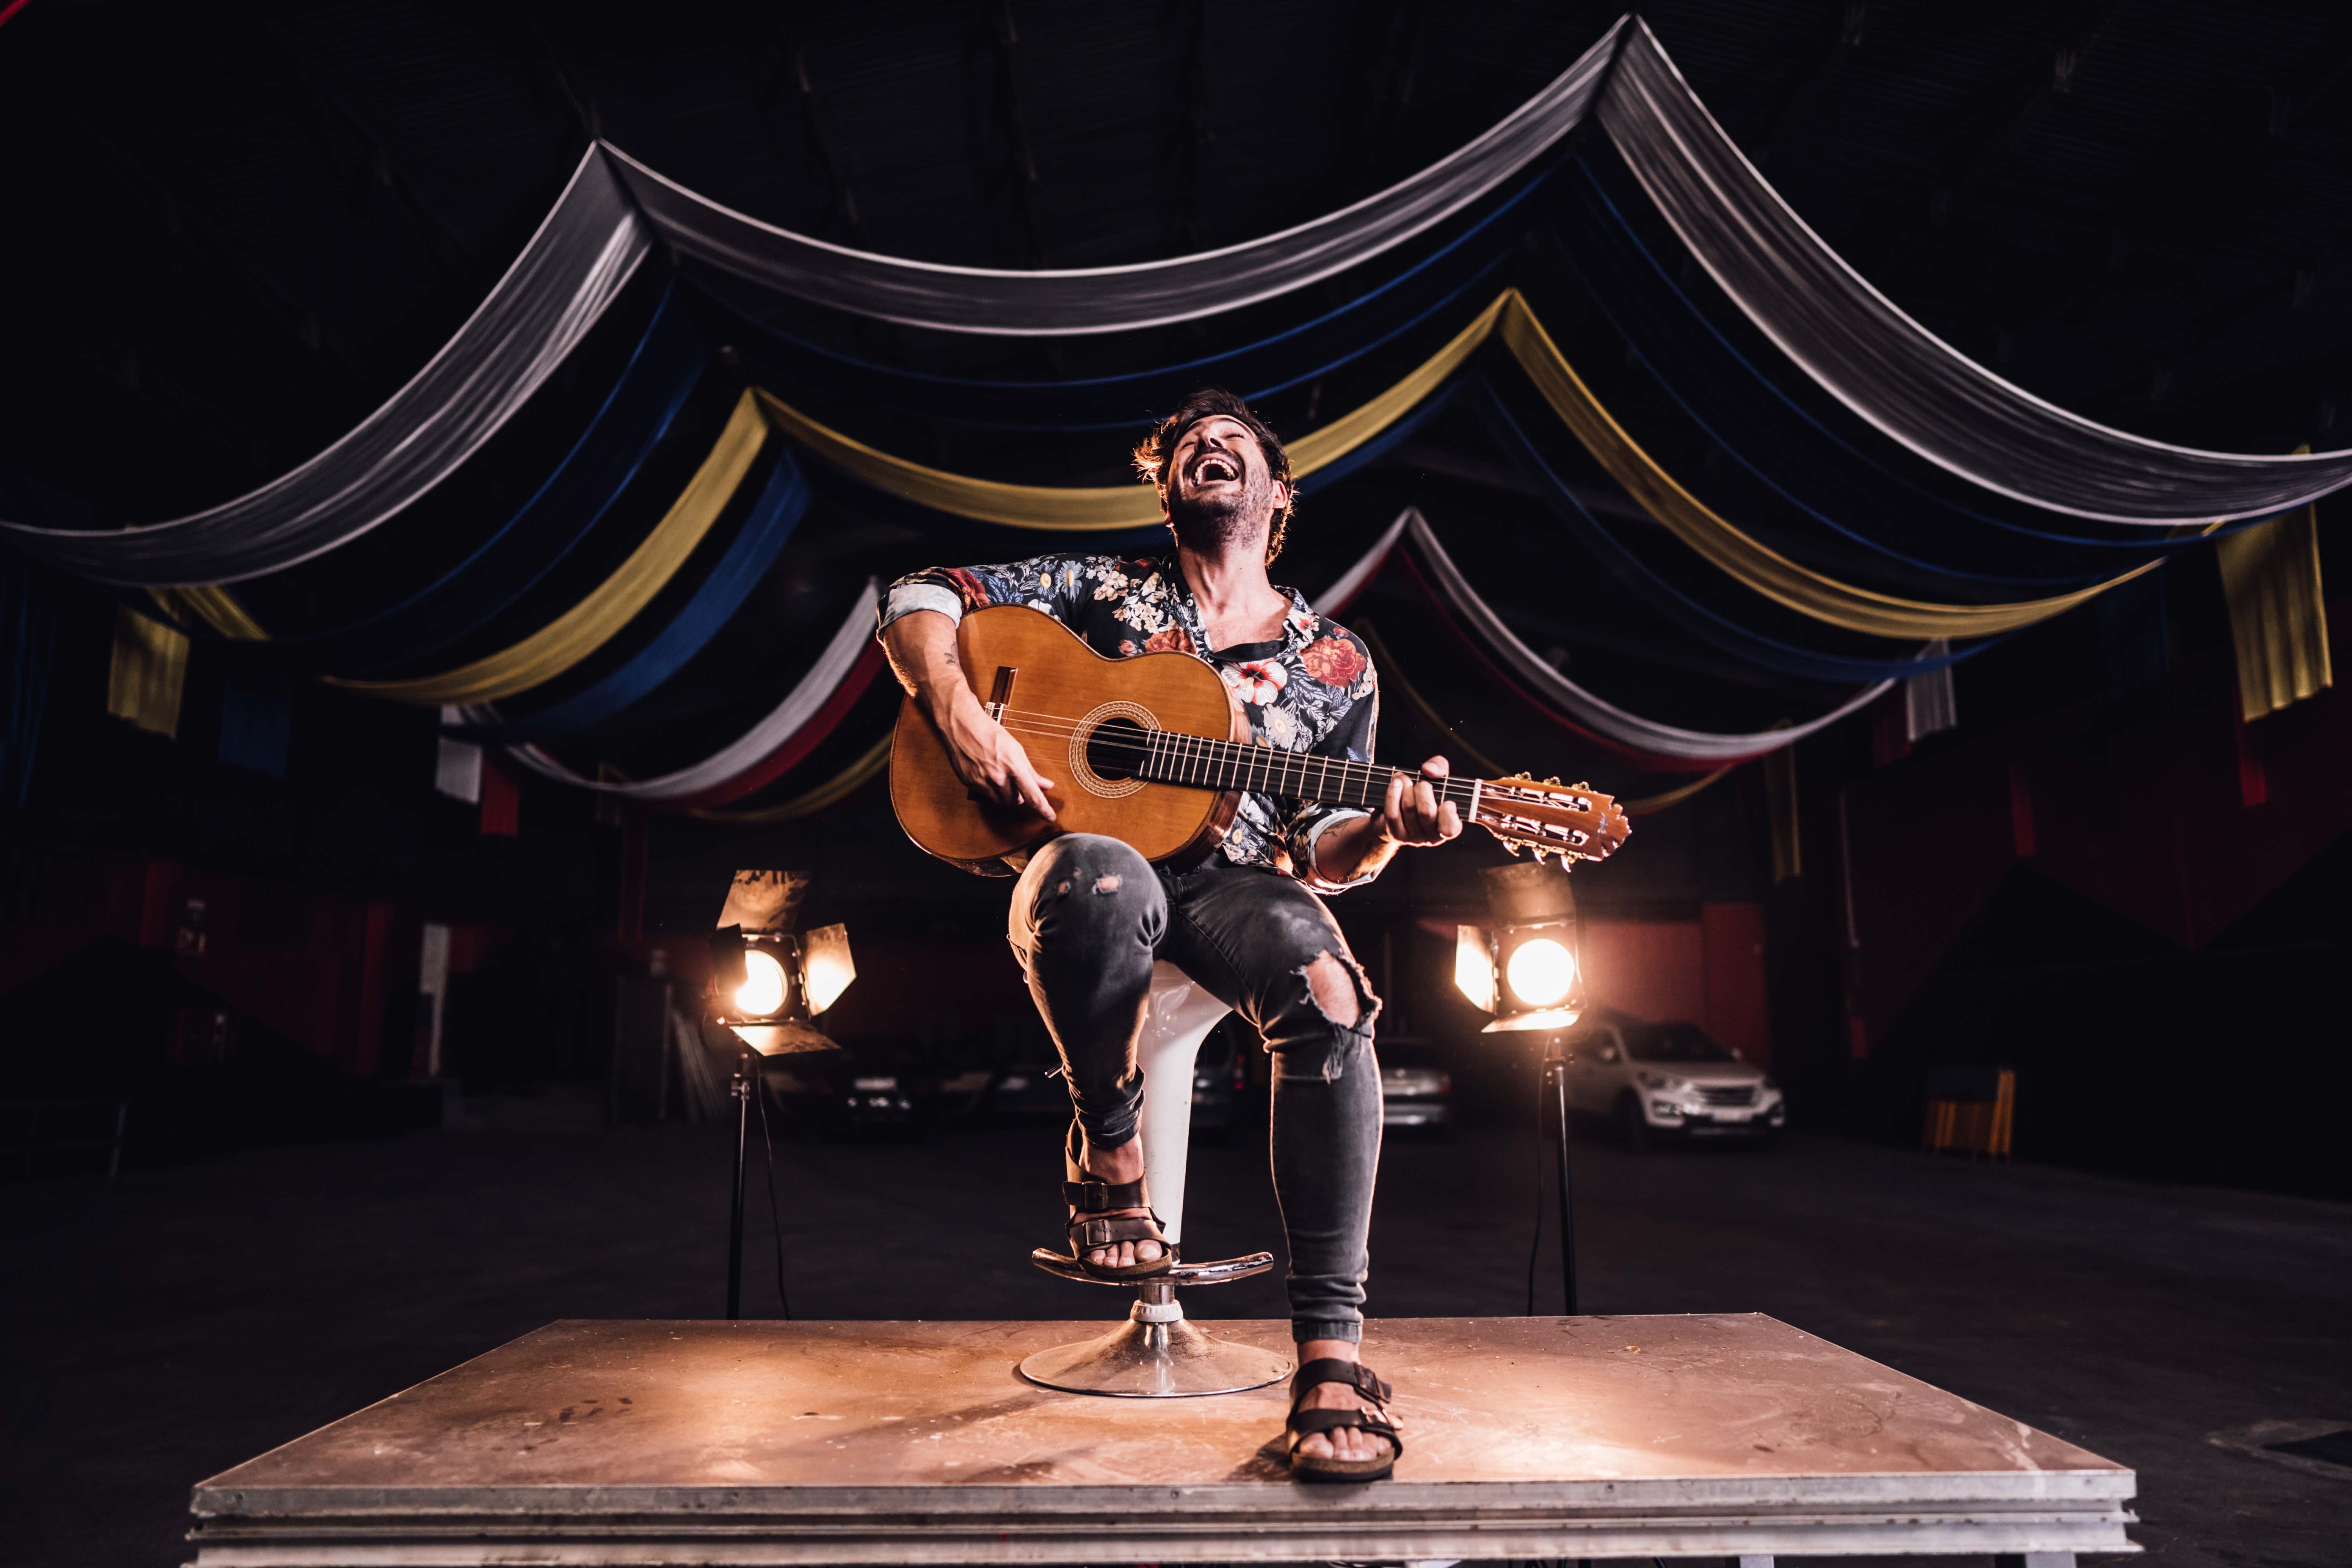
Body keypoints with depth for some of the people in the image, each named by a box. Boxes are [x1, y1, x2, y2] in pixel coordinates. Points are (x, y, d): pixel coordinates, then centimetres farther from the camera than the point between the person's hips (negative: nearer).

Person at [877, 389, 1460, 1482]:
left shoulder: (1336, 665, 13)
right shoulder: (1105, 592, 12)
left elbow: (1321, 856, 9)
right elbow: (919, 601, 9)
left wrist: (1387, 830, -15)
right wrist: (961, 716, -11)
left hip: (1235, 881, 1)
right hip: (1095, 860, 0)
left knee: (1327, 991, -35)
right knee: (1100, 883, -40)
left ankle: (1330, 1351, -28)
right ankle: (1107, 1150, -13)